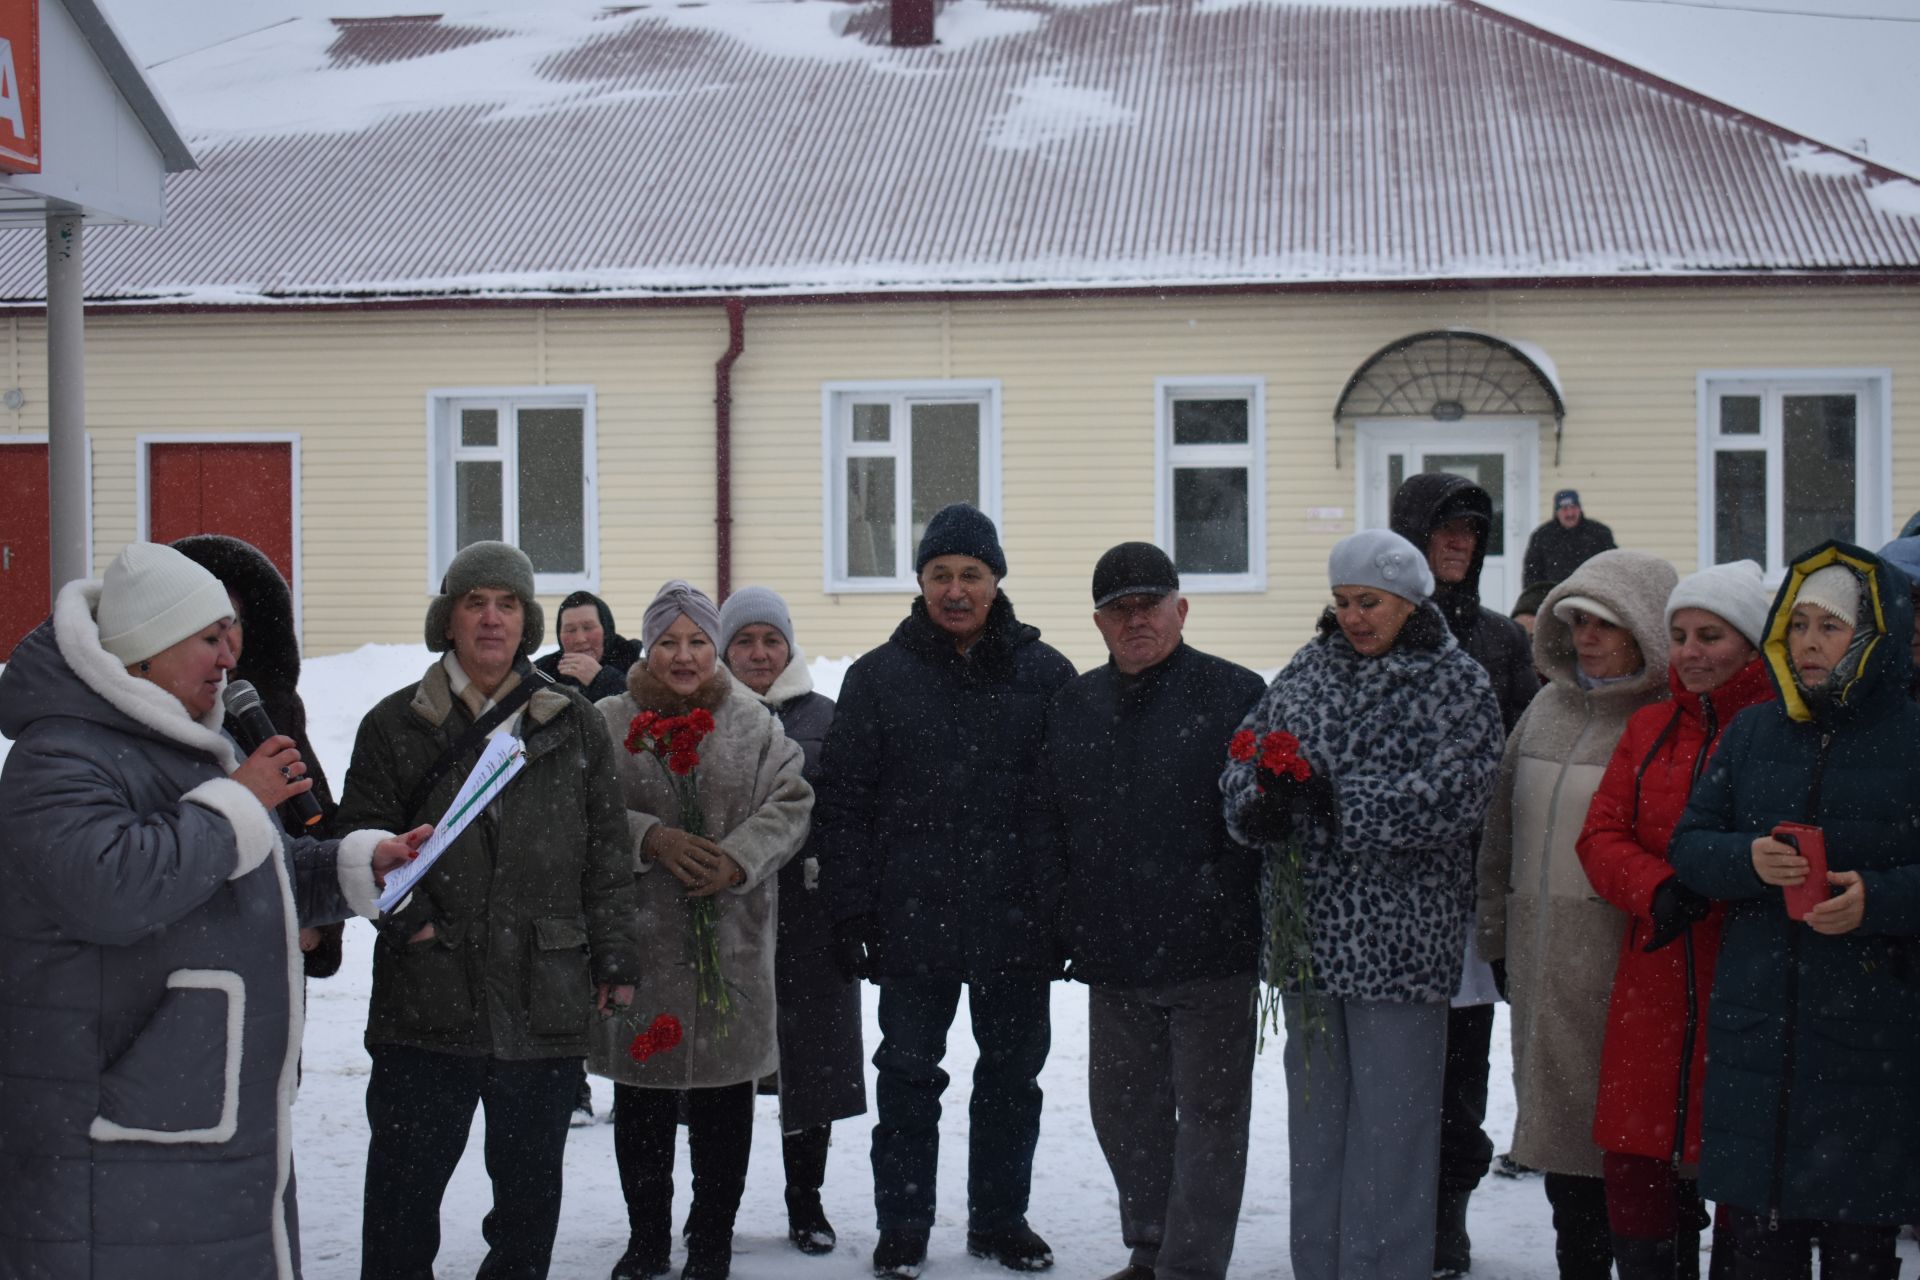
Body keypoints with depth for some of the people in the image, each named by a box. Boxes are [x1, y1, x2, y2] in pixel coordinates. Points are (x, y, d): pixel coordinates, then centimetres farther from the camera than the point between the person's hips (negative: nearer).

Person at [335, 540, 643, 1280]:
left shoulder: (573, 724, 9)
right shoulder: (396, 725, 4)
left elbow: (607, 852, 9)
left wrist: (614, 957, 5)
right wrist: (405, 912, -12)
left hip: (547, 1001, 2)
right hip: (426, 1001, -1)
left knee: (530, 1184, 12)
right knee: (404, 1187, 3)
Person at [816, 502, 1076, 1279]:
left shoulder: (1044, 675, 3)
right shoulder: (879, 677, 2)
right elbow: (845, 802, 1)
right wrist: (850, 910, -5)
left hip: (1016, 921, 1)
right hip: (913, 918, -1)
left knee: (1012, 1075, 11)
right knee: (908, 1077, 7)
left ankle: (1001, 1217, 24)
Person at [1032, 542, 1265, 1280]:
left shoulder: (1234, 695, -3)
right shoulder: (1074, 707, 12)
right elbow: (1048, 827, 13)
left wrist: (1234, 909, -13)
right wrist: (1058, 927, 5)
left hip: (1208, 953, -5)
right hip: (1112, 955, 5)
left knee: (1209, 1110, 1)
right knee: (1124, 1108, 14)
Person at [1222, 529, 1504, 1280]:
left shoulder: (1456, 684, -2)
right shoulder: (1305, 673, 12)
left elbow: (1450, 795, -16)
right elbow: (1240, 772, 7)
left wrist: (1331, 794, -20)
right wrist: (1265, 789, -16)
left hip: (1400, 942, -5)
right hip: (1307, 934, 5)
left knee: (1390, 1125, -2)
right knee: (1315, 1112, 13)